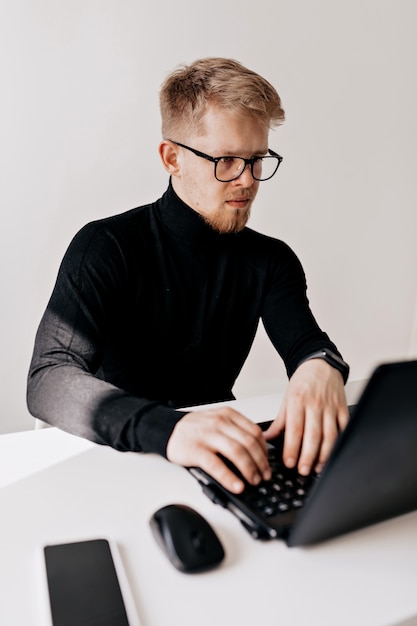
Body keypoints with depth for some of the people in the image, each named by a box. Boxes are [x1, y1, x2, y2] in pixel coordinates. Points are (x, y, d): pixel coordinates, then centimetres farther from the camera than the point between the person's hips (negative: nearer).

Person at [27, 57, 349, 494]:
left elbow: (305, 344, -7)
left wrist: (321, 368, -32)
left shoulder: (271, 261, 5)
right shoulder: (106, 248, -10)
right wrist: (165, 429, -41)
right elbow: (48, 381, -23)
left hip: (216, 464, 4)